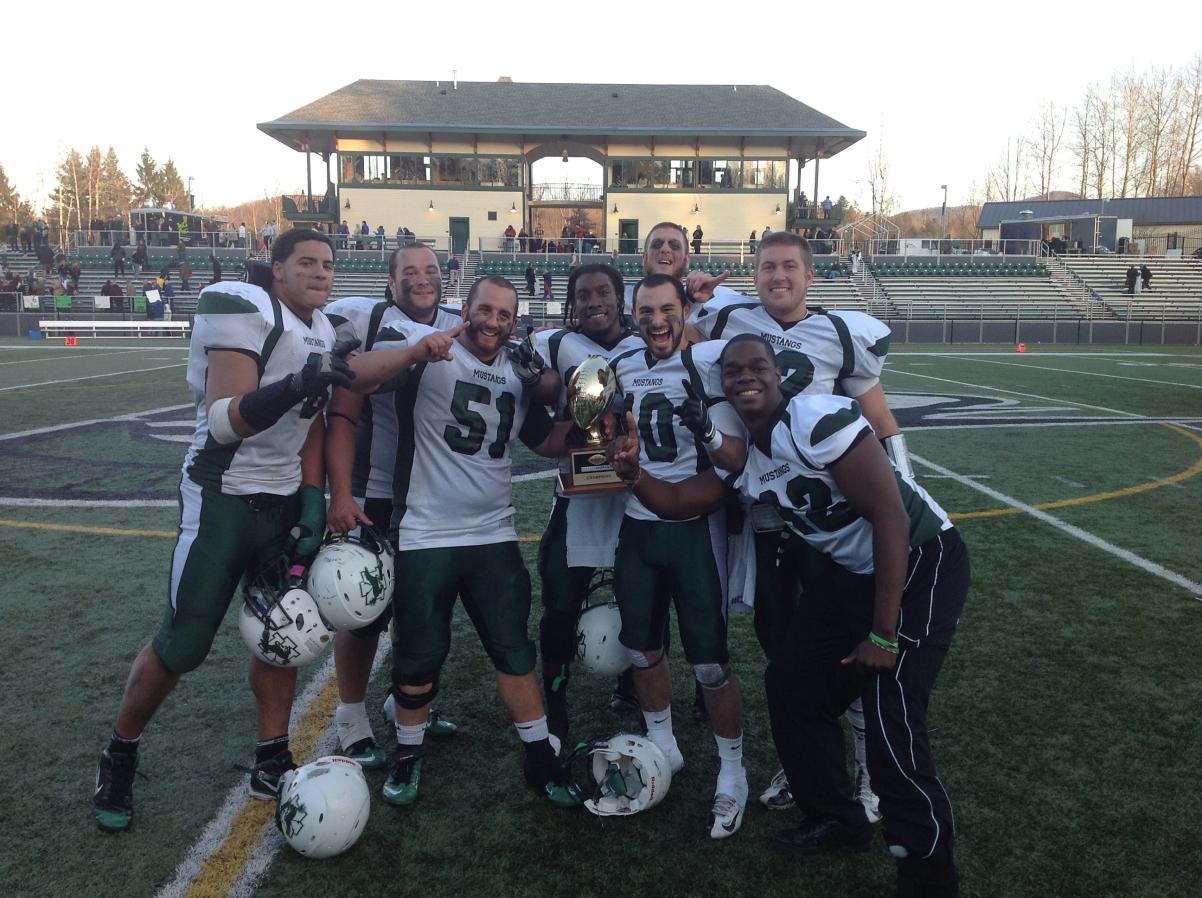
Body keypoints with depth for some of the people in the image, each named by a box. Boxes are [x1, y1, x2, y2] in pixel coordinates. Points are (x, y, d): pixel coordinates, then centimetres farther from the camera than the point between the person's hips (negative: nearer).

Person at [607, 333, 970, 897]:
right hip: (853, 572, 9)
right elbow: (679, 503, 10)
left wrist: (883, 634, -23)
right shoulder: (738, 456, 2)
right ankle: (838, 821, 31)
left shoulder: (819, 420, -25)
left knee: (892, 724, -15)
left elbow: (891, 519, -26)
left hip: (921, 562, -8)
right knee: (791, 687, 10)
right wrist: (634, 473, -14)